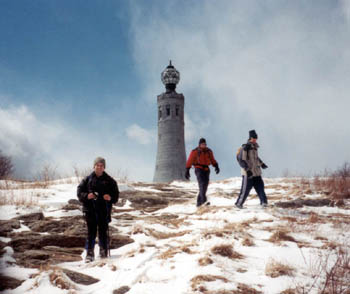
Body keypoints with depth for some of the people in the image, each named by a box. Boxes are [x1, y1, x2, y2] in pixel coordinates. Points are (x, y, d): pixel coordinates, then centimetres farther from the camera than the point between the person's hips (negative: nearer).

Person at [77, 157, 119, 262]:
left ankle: (104, 253, 17)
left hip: (104, 210, 0)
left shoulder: (109, 180, 7)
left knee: (103, 232, 4)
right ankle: (89, 254, 5)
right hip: (90, 210, 0)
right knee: (91, 232, -1)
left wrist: (110, 197, -13)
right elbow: (79, 192, 5)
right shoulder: (87, 180, 7)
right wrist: (87, 196, -14)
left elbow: (116, 195, 8)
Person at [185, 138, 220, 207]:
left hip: (206, 170, 5)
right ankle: (204, 201, -34)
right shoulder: (195, 152, -1)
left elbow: (212, 160, 9)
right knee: (202, 184, -23)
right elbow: (189, 161, 1)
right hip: (199, 169, -5)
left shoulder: (209, 151, 10)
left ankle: (199, 202, 14)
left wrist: (216, 166, -8)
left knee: (205, 186, 4)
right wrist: (187, 171, -2)